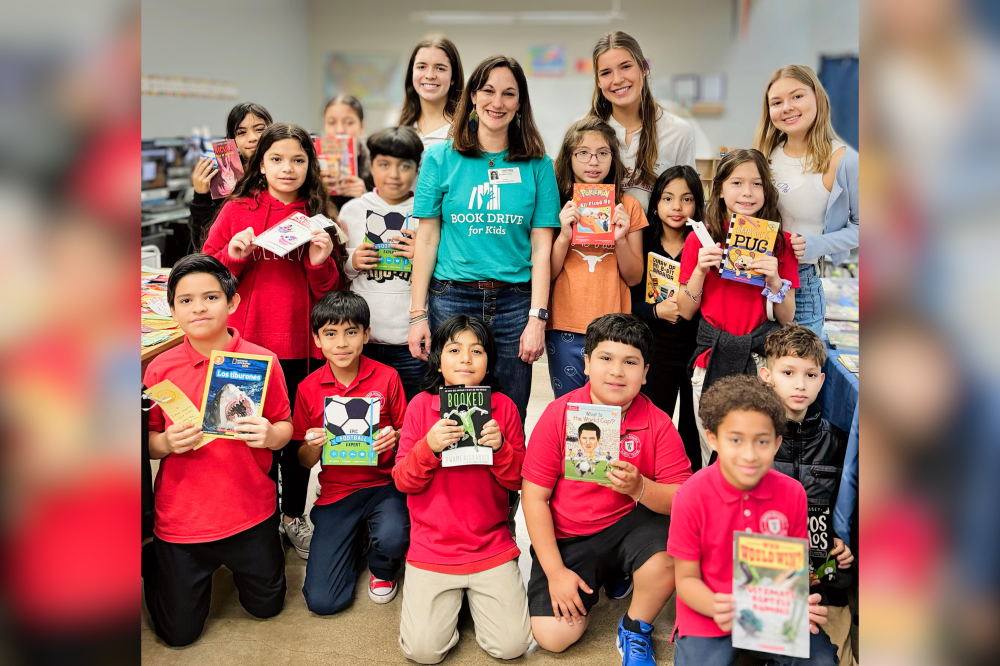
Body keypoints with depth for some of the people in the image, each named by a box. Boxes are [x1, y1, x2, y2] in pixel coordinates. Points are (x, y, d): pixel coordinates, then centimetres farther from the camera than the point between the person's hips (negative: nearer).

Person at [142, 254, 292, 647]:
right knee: (179, 633, 12)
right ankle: (153, 560, 40)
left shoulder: (262, 361, -10)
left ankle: (234, 559, 45)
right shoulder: (160, 368, -8)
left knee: (266, 606, 17)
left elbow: (285, 426, -1)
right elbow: (148, 443, 0)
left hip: (249, 511, 0)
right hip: (181, 518, 0)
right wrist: (167, 443, -22)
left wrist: (269, 435, -23)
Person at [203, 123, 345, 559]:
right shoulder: (236, 211, 2)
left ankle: (294, 518, 32)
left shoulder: (318, 217, 7)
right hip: (248, 343, -1)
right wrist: (232, 257, -14)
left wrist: (321, 263, -12)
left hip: (301, 346, 2)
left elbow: (329, 294, 8)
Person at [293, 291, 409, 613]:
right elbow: (304, 462, 6)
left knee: (392, 538, -35)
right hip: (336, 492, 1)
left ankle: (381, 569, 6)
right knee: (322, 601, -10)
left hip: (383, 484, -1)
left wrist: (395, 438, -20)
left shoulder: (386, 377, -5)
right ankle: (352, 539, 24)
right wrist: (313, 446, -17)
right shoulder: (309, 388, -1)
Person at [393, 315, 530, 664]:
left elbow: (518, 480, 1)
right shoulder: (420, 406, -3)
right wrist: (428, 447, -23)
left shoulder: (504, 406, -1)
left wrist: (500, 447, -19)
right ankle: (449, 598, 20)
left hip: (491, 544, 1)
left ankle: (474, 593, 21)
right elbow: (403, 481, -4)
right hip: (432, 545, -1)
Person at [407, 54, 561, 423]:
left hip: (514, 303, 1)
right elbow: (427, 240, 3)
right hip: (451, 299, 0)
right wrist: (417, 315, -2)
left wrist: (537, 318, -5)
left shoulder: (537, 165, 6)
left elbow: (541, 248, 3)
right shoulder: (441, 158, 5)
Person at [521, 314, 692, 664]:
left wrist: (640, 488, -32)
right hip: (566, 538, 0)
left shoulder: (657, 423, -9)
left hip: (628, 526, 0)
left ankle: (635, 630, 1)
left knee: (665, 554, -33)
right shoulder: (558, 414, -10)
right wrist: (555, 571, -12)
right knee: (552, 636, -15)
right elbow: (534, 496, -8)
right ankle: (595, 581, 20)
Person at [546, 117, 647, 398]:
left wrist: (621, 239, -10)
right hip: (565, 325, 0)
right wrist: (564, 235, -13)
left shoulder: (628, 206, 6)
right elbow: (547, 274, 1)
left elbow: (634, 278, 6)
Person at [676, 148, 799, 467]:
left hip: (761, 357, 0)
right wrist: (700, 270, -10)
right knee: (713, 457, 7)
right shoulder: (701, 240, 2)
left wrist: (774, 280, -13)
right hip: (712, 357, 0)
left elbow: (787, 319, 4)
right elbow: (685, 311, 4)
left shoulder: (781, 243, 3)